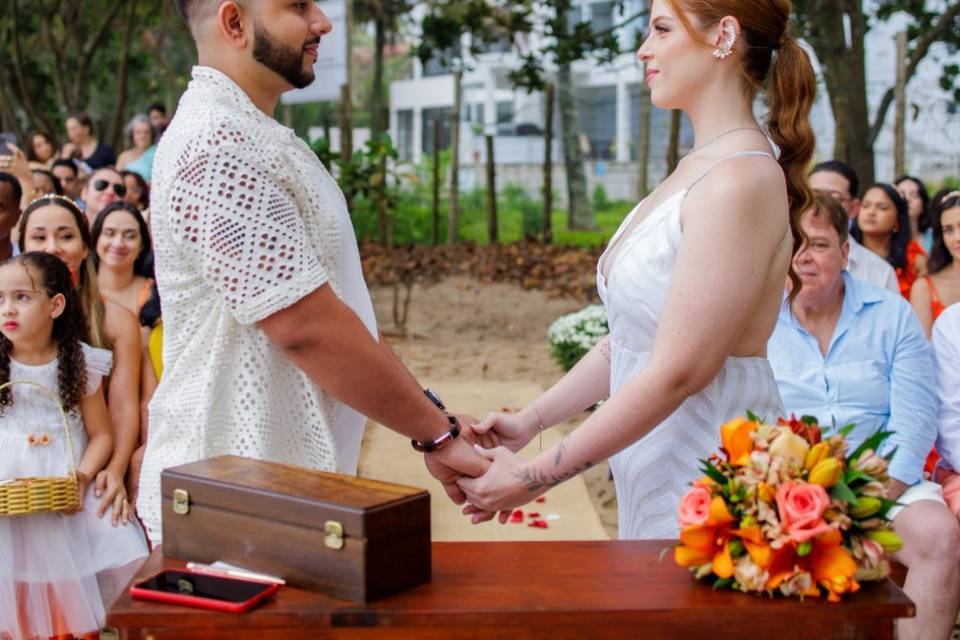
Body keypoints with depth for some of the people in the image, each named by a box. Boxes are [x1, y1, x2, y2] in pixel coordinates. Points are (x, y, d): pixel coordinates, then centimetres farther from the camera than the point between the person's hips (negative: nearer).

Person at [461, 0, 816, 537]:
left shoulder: (741, 181, -20)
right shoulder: (694, 171, 10)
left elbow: (677, 371, -23)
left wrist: (536, 478, -18)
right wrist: (530, 421, 6)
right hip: (655, 472, 8)